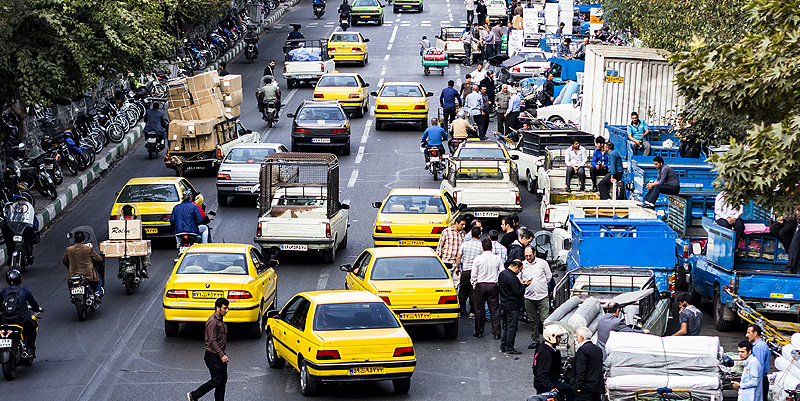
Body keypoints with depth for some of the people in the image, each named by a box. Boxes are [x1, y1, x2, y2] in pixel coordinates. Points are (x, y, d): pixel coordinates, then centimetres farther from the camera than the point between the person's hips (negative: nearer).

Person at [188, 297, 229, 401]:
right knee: (216, 380, -8)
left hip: (220, 355, 9)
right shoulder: (212, 321, -19)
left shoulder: (220, 320, 12)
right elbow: (212, 341, -23)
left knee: (223, 380, 7)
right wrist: (222, 355, -24)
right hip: (212, 356, -9)